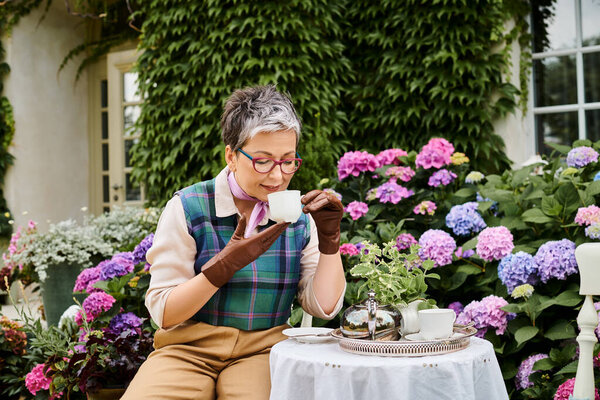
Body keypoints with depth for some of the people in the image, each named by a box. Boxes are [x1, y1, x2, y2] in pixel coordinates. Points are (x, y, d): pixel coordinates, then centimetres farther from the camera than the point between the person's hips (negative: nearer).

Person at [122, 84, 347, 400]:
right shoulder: (187, 208, -4)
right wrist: (224, 265, -21)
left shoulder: (299, 217, 6)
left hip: (263, 351, 2)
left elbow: (324, 307, 4)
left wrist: (330, 237, -7)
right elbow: (163, 313, -8)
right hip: (190, 349, -1)